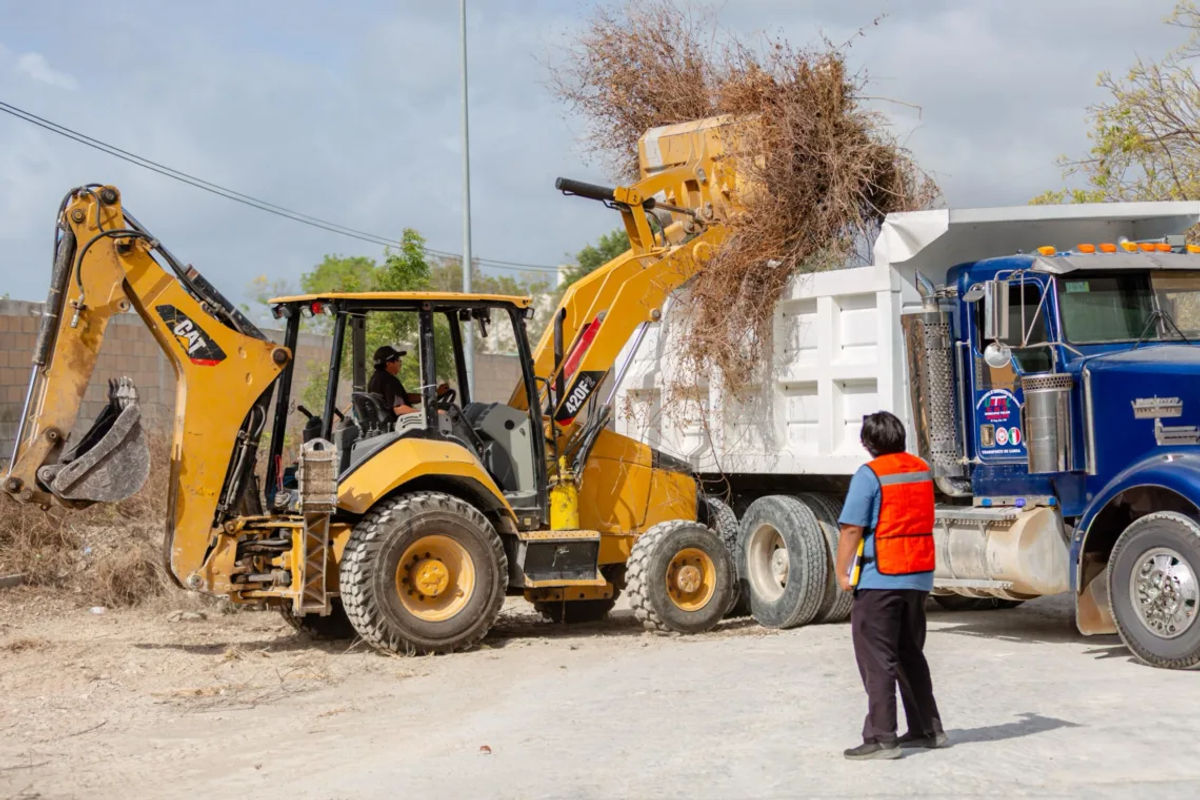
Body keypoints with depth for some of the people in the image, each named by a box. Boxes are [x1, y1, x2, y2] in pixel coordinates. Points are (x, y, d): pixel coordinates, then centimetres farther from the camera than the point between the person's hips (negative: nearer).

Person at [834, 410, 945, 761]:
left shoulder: (869, 475, -13)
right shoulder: (922, 470, 9)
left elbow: (852, 529, -16)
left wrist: (842, 573, -10)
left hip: (880, 579, -7)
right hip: (918, 577, 7)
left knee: (877, 659, -3)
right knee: (911, 655, 19)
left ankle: (881, 737, -5)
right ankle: (927, 728, 24)